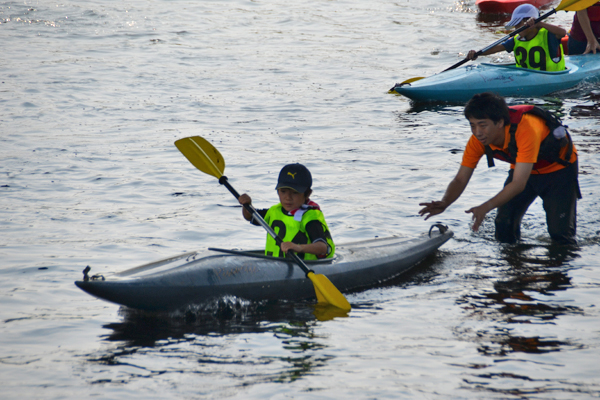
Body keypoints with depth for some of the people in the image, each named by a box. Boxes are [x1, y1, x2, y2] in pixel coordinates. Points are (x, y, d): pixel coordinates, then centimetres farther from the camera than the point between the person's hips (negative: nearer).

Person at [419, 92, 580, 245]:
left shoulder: (525, 129, -42)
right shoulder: (477, 140, -22)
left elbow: (519, 183, -45)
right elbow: (460, 180, -18)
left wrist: (485, 208, -56)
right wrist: (444, 203, -40)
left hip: (560, 168, -5)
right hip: (523, 169, 5)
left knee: (560, 231, -13)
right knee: (504, 224, -6)